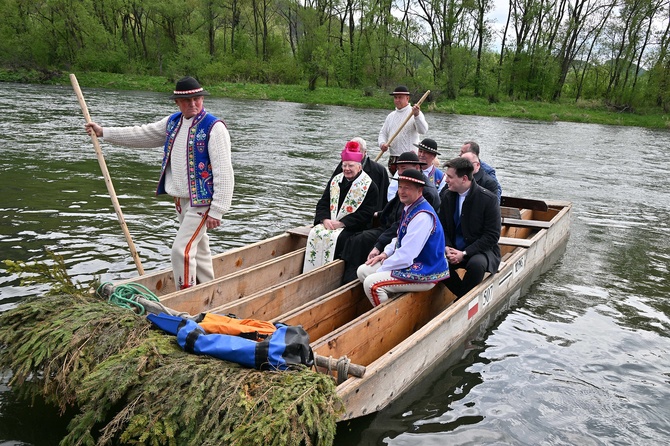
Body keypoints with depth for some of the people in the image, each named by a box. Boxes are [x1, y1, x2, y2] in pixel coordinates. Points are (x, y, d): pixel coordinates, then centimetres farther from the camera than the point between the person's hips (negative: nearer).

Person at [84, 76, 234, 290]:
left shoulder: (214, 127, -16)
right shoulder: (173, 122, 9)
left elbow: (224, 173, -19)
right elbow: (142, 134, 20)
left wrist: (217, 210, -21)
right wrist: (103, 132, 20)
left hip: (202, 201, -8)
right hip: (181, 199, 8)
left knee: (182, 249, -11)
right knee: (198, 249, 17)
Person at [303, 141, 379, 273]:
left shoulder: (369, 186, -4)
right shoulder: (335, 181, 15)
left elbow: (366, 214, -12)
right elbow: (322, 203, 14)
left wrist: (341, 223, -17)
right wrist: (325, 219, -8)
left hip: (353, 227, -5)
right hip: (330, 222, 5)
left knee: (334, 237, -31)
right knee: (314, 233, -20)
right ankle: (309, 273, -16)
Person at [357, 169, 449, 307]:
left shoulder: (422, 216, -25)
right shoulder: (410, 208, 6)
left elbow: (406, 255, -27)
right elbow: (400, 238, 21)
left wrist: (381, 269, -15)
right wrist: (386, 253, 5)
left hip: (424, 274, -10)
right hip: (408, 262, 10)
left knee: (372, 283, -21)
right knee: (363, 271, 8)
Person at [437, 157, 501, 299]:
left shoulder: (489, 199, -13)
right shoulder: (446, 196, 1)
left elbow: (492, 236, -13)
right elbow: (441, 227, 9)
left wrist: (464, 254, -20)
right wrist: (447, 247, -12)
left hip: (482, 250, -4)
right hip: (455, 249, 4)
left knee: (476, 264, -37)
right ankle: (463, 295, -5)